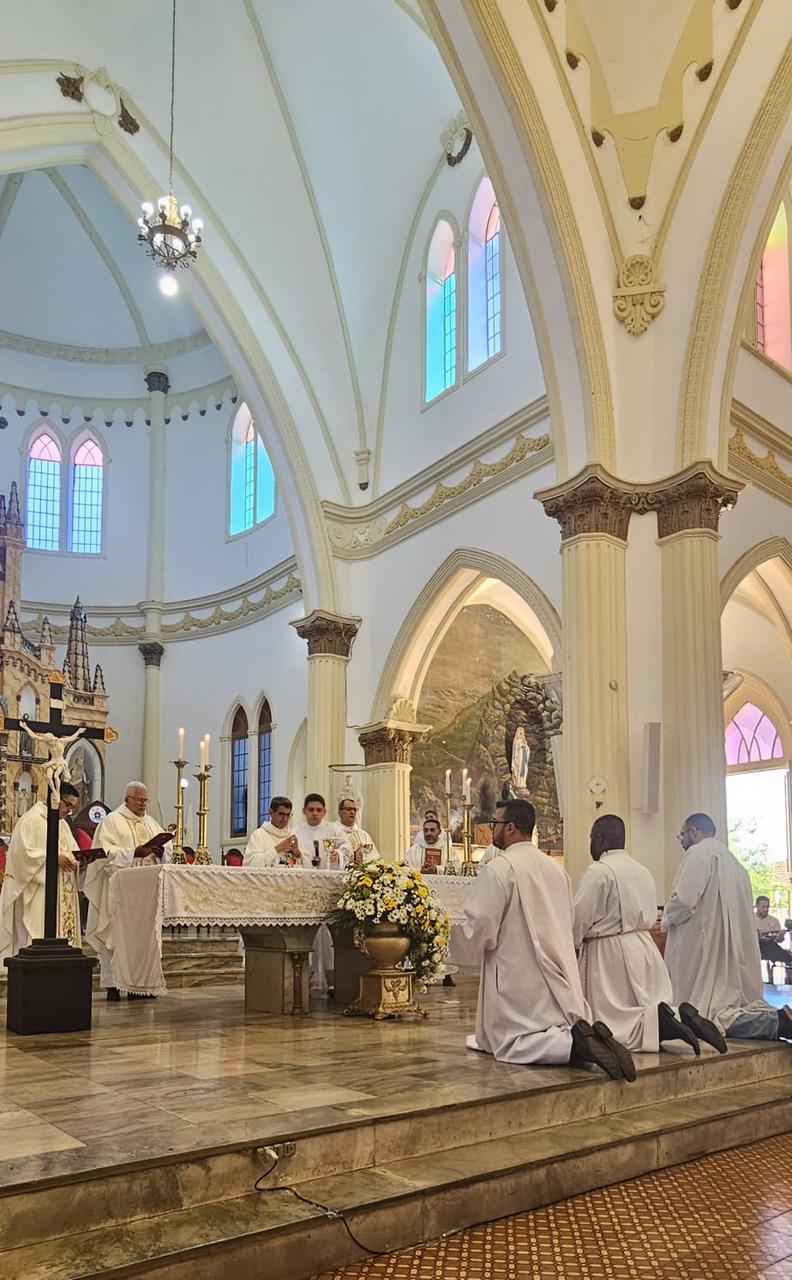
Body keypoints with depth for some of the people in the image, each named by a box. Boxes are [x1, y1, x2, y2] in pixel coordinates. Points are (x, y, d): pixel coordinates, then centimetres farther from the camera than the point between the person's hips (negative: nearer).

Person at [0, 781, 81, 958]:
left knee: (63, 930, 4)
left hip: (61, 895, 8)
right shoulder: (31, 820, -7)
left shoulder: (62, 824, 19)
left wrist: (79, 859, -1)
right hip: (36, 893, -8)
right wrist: (54, 858, -20)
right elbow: (23, 852, -18)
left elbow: (72, 852, 22)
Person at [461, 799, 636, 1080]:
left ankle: (573, 1044, -25)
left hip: (517, 973, -7)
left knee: (512, 1044, -2)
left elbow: (480, 926, -16)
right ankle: (591, 1036, -15)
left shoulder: (498, 869, -14)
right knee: (567, 1027, 17)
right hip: (556, 972, 7)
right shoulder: (555, 868, 11)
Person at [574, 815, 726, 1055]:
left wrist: (570, 946, 4)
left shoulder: (597, 872, -14)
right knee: (654, 1007, 15)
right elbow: (650, 916, 17)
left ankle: (657, 1022, -24)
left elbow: (579, 918, -14)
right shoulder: (644, 871, 13)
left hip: (609, 954, -8)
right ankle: (685, 1018, -11)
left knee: (612, 1025, -3)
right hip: (644, 947, 8)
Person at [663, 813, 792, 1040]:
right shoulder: (730, 858, 21)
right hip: (735, 947, 9)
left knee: (710, 1015, -12)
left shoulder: (698, 853, -8)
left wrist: (667, 920, 2)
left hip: (707, 948, -9)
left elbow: (684, 900, -18)